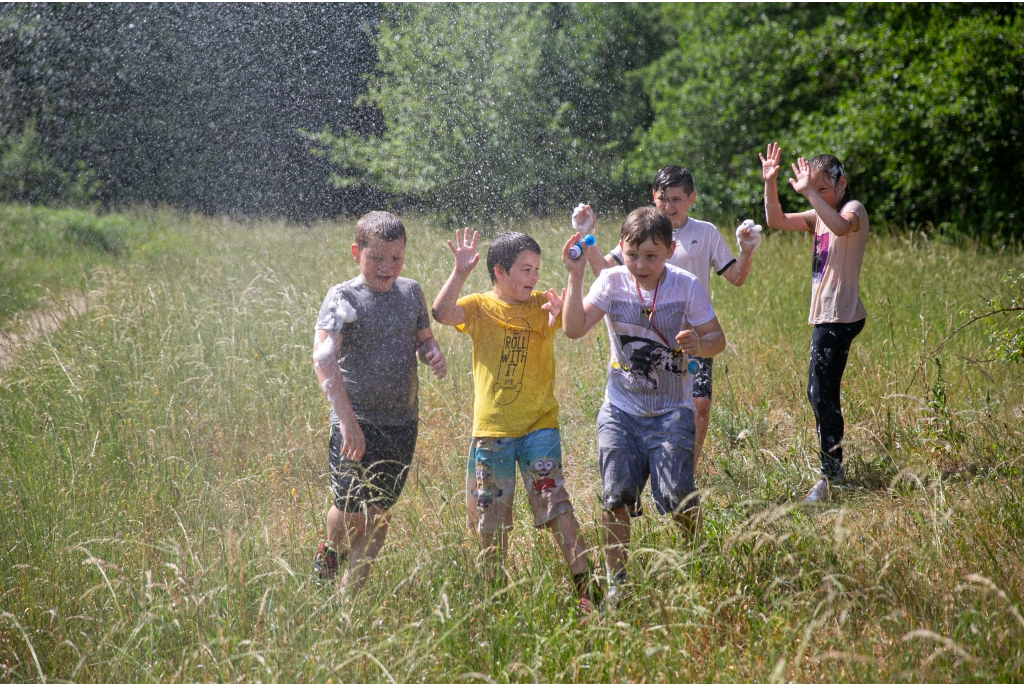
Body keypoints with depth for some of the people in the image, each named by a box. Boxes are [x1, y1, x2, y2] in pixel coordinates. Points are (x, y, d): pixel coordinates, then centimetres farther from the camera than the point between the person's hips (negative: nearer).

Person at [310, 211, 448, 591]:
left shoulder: (410, 292, 5)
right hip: (357, 422, -4)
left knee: (378, 514, 8)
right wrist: (347, 419, -37)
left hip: (401, 422, 4)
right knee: (352, 512, -2)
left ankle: (351, 590, 24)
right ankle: (330, 550, 33)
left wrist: (434, 355, -7)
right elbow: (324, 357, -26)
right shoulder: (342, 298, -12)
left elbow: (423, 338, 20)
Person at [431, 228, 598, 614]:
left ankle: (584, 590, -12)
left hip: (539, 426, 0)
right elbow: (441, 312, -18)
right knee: (491, 523, 10)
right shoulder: (480, 308, 1)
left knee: (556, 506, -14)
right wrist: (461, 272, -28)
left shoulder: (543, 305, 4)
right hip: (491, 430, 1)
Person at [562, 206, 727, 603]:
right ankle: (616, 581, 10)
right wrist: (575, 277, -24)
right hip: (621, 411, 2)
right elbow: (574, 329, -15)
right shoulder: (611, 282, -4)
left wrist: (699, 344, -24)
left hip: (672, 411, -1)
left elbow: (717, 339, -1)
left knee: (677, 498, -10)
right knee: (616, 496, -6)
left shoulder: (687, 287, -6)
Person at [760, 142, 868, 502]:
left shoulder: (854, 209, -8)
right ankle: (833, 470, 21)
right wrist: (770, 185, 3)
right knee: (822, 394, 13)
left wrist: (810, 192, -35)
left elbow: (841, 226, -33)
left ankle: (831, 476, -8)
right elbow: (777, 220, 17)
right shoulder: (821, 216, 18)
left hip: (839, 317, -10)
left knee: (821, 394, -12)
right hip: (826, 315, 10)